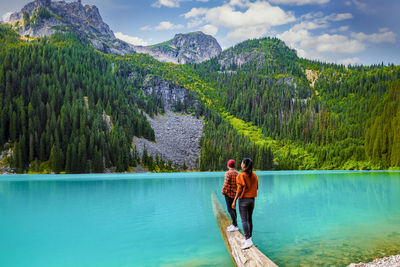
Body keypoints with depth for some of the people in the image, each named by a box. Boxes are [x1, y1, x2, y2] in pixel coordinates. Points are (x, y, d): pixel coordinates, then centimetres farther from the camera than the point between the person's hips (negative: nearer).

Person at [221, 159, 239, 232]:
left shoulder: (228, 173, -15)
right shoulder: (236, 173, 7)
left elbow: (226, 184, -18)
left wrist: (223, 191, -6)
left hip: (229, 193, -8)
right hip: (235, 193, 8)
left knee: (230, 210, -6)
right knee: (233, 209, 15)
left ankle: (235, 226, -10)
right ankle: (233, 224, 22)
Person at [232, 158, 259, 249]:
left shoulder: (241, 175, -14)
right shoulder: (254, 175, 6)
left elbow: (240, 189, -16)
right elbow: (256, 188, 11)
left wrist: (234, 201, -10)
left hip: (244, 200, -7)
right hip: (252, 199, 7)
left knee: (244, 220, -6)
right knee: (250, 219, 15)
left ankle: (248, 241, -12)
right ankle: (249, 238, 24)